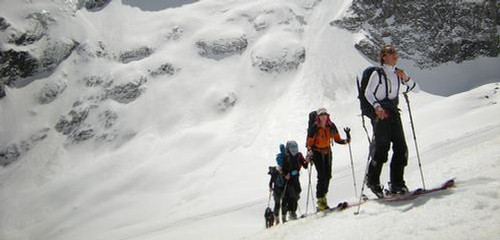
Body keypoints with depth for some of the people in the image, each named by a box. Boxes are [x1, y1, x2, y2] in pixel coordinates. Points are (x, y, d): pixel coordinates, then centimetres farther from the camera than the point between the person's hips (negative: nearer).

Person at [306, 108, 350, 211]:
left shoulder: (331, 126, 0)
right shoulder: (314, 128, -12)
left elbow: (337, 139, 4)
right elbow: (309, 143, -10)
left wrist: (345, 141, -14)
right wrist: (309, 152, -26)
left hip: (327, 152, 5)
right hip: (317, 153, -5)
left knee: (328, 175, 2)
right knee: (322, 176, -13)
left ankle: (323, 195, 22)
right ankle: (321, 199, -9)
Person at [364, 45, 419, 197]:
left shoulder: (398, 73, 14)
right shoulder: (378, 73, -5)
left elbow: (415, 89, 14)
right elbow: (368, 93, -12)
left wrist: (405, 78, -5)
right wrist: (377, 106, -29)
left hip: (394, 113, 6)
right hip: (380, 114, -6)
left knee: (401, 149, 0)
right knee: (381, 149, -9)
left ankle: (397, 184, 7)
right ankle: (372, 181, 9)